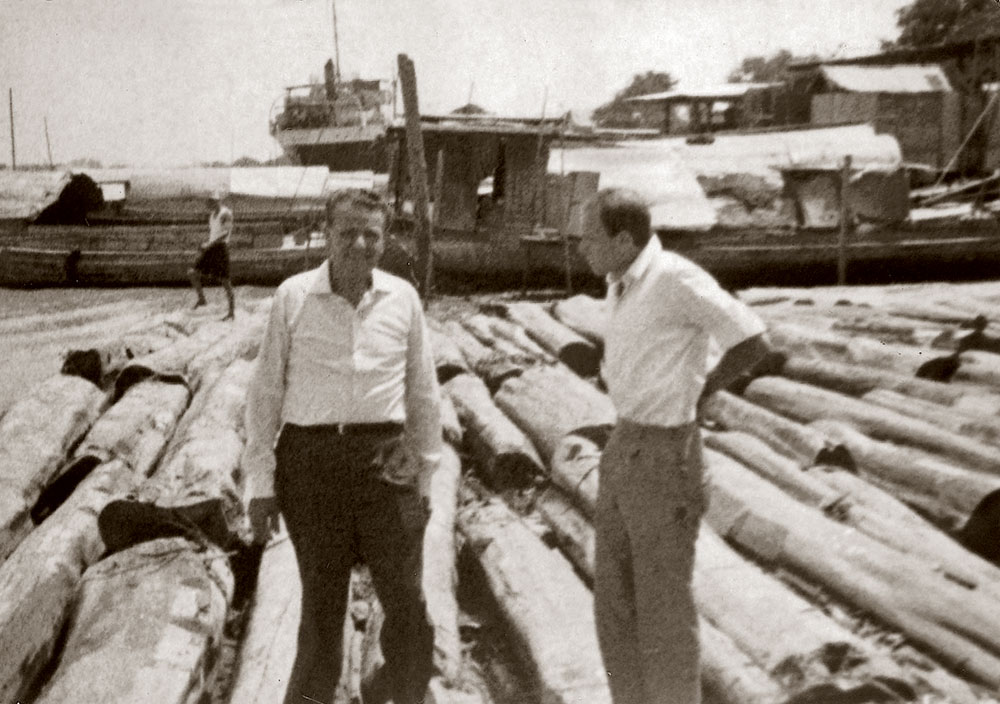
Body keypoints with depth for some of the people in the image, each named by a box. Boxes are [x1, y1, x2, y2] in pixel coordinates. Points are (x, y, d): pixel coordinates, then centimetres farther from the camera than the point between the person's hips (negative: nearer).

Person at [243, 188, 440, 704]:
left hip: (385, 462, 1)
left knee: (406, 603, 7)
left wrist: (425, 476, 13)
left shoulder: (402, 298, 4)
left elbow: (424, 393, 11)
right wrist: (260, 482, 1)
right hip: (310, 459, -1)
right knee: (321, 603, 12)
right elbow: (264, 392, 3)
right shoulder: (293, 297, -1)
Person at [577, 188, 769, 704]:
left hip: (665, 454, -9)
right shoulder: (622, 283, 9)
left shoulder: (675, 278, -18)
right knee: (613, 598, 15)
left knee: (663, 606, 3)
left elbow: (752, 342, -17)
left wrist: (699, 394, -4)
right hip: (624, 448, 9)